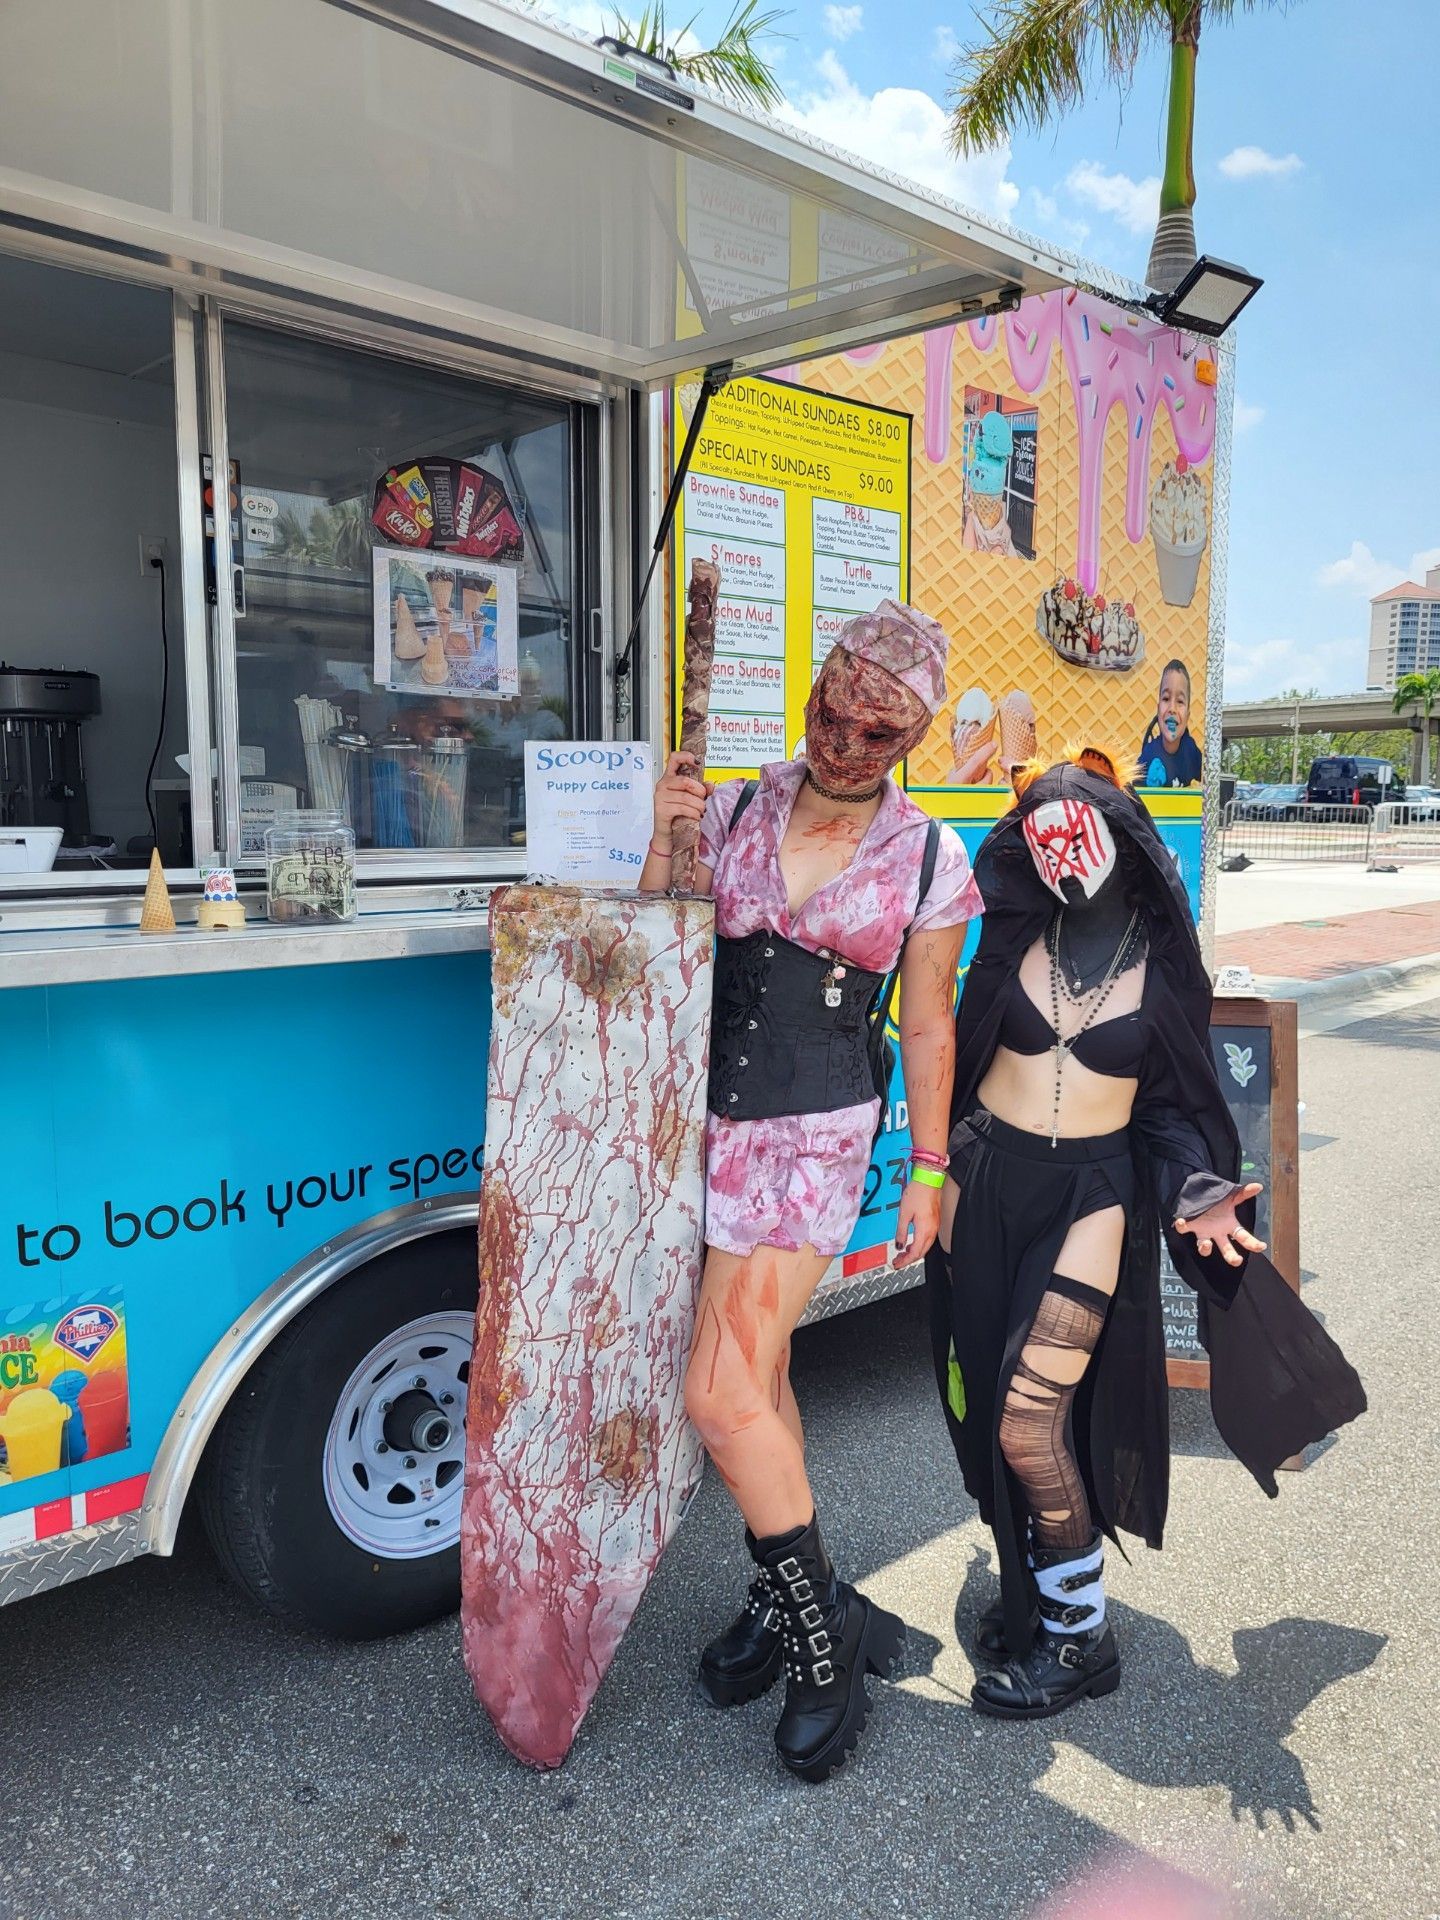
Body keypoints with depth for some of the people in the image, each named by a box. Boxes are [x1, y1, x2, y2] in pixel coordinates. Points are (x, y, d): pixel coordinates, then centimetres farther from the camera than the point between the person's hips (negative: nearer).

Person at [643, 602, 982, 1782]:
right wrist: (664, 844, -9)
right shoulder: (733, 812, 3)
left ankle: (818, 1634, 12)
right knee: (758, 1370, 15)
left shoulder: (931, 861, -1)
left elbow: (927, 1030, 5)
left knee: (720, 1393, -10)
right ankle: (792, 1599, 36)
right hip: (709, 1121, 4)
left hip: (817, 1138, -4)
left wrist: (929, 1173, 6)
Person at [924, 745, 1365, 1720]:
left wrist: (1196, 1196, -13)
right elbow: (962, 1053, 4)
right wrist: (938, 1175, -1)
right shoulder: (1019, 937, 2)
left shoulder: (1164, 963, 0)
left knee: (1029, 1419, -9)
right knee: (985, 1405, 8)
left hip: (1092, 1197, -3)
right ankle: (1032, 1592, 31)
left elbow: (1171, 1105, 4)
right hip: (987, 1182, 3)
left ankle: (1077, 1635, 12)